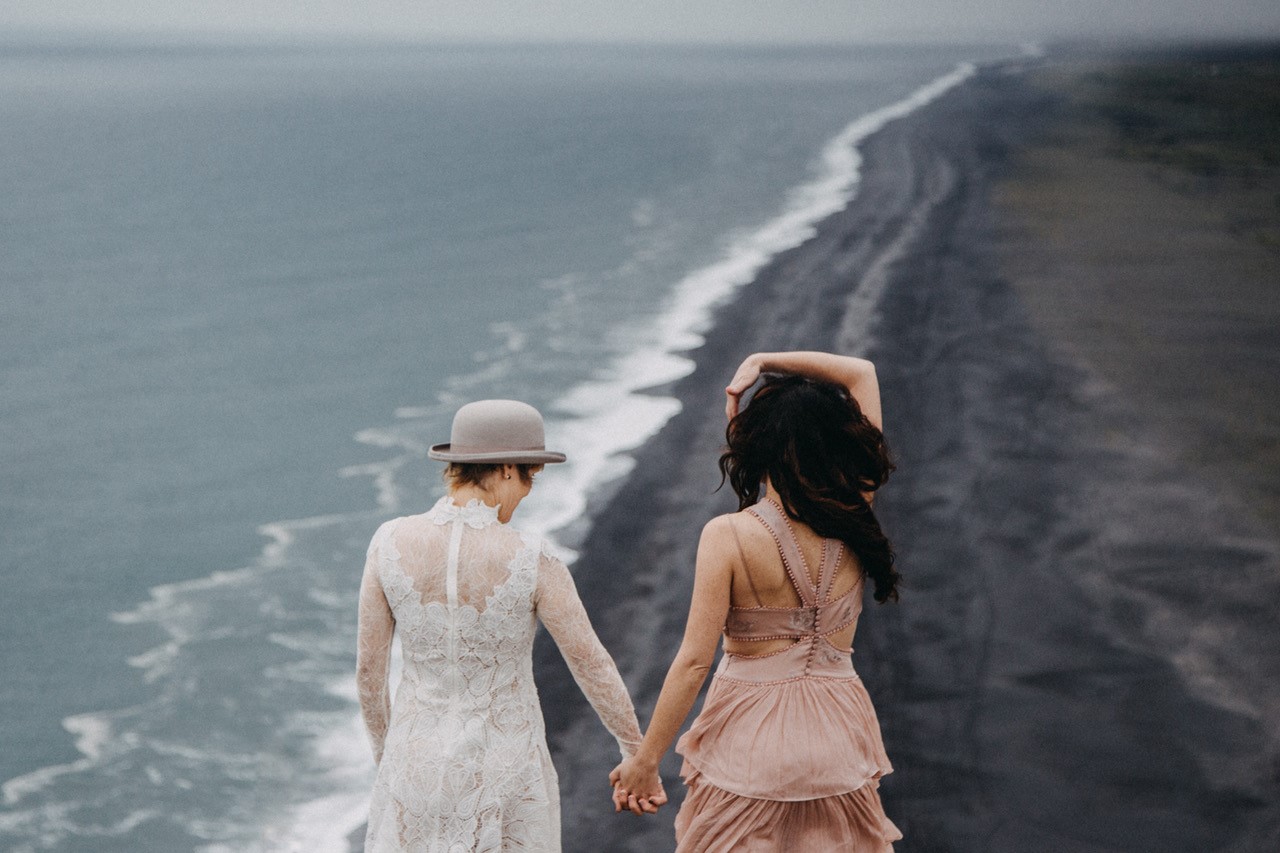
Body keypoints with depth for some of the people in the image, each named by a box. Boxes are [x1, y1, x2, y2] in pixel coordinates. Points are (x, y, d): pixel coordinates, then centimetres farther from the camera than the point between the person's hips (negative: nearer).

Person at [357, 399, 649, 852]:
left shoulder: (391, 542, -12)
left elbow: (369, 665, -3)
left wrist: (382, 750, 14)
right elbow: (592, 664, -9)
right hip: (506, 763, -2)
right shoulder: (531, 560, -18)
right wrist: (636, 749, 5)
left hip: (420, 759, 2)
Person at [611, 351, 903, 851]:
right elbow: (862, 374, 5)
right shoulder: (852, 521, -7)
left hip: (749, 737, -3)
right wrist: (764, 362, 0)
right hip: (837, 731, 3)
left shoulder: (728, 536, -17)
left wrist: (644, 760, -9)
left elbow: (694, 662, -16)